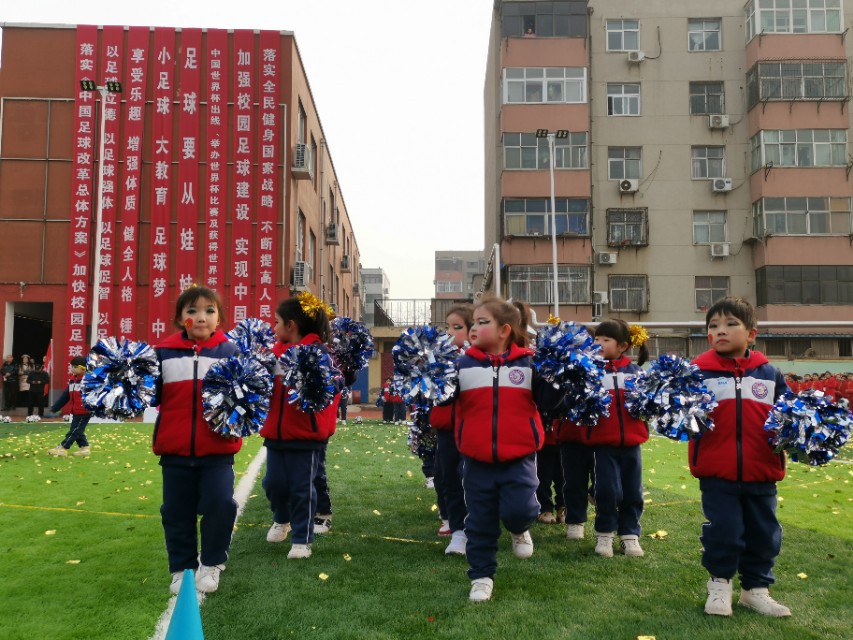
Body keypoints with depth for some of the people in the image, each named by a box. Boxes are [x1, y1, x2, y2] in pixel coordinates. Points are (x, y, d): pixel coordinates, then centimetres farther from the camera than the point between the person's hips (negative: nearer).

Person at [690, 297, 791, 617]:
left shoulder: (769, 373, 5)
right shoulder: (699, 371, -5)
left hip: (761, 473, 3)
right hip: (717, 473, -3)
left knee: (764, 534, 13)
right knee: (722, 532, 2)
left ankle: (756, 588, 32)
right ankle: (719, 584, 26)